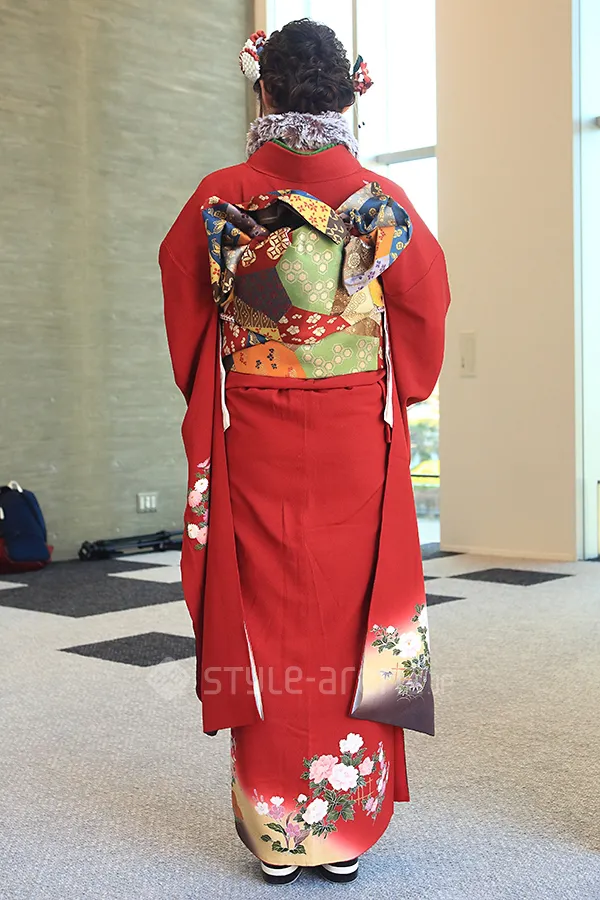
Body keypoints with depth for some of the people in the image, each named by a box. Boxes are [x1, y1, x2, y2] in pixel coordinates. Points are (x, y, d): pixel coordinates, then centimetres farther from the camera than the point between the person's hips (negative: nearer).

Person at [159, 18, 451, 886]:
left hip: (253, 449, 0)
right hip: (358, 443, 0)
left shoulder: (218, 201, -2)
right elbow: (426, 307, 6)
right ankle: (347, 829, 19)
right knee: (350, 617, 8)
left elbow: (186, 309, 7)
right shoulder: (383, 203, -3)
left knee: (266, 620, 7)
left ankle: (276, 832, 17)